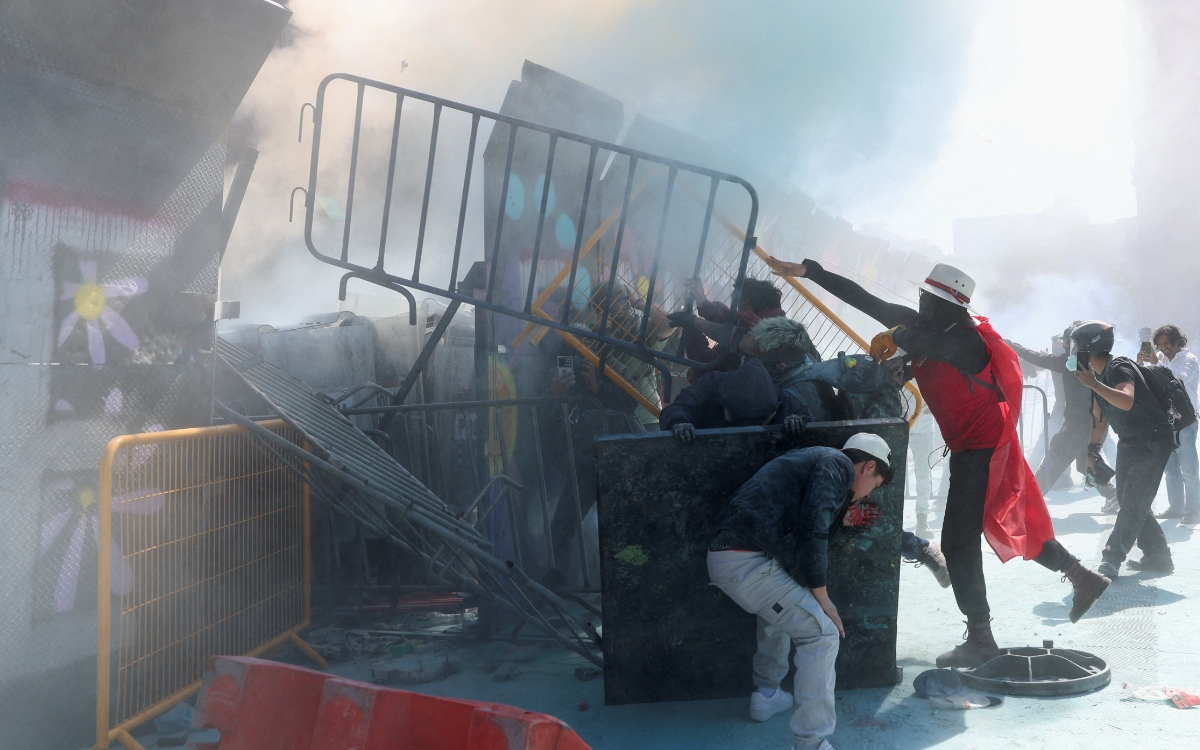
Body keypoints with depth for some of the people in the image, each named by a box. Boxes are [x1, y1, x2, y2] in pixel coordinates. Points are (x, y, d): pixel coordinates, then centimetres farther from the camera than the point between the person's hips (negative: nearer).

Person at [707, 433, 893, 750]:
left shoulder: (816, 462, 27)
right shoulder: (838, 464, -1)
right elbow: (811, 530, -13)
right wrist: (821, 596, -5)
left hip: (724, 555, 10)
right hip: (748, 562, -10)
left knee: (781, 608, 35)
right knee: (822, 633, -4)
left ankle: (767, 695, 43)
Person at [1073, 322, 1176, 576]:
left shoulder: (1120, 369, -21)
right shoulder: (1099, 376, 5)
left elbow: (1127, 401, -42)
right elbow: (1100, 416, 16)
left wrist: (1093, 384, -41)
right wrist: (1093, 450, 17)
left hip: (1153, 441, -10)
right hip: (1129, 442, 10)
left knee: (1133, 502, -10)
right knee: (1128, 500, 11)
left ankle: (1112, 561, -12)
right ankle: (1157, 556, 20)